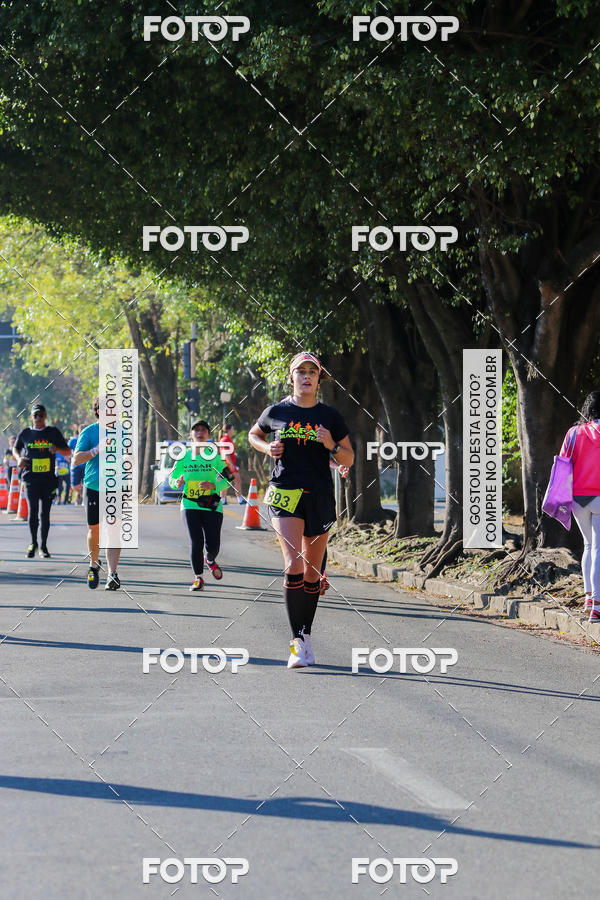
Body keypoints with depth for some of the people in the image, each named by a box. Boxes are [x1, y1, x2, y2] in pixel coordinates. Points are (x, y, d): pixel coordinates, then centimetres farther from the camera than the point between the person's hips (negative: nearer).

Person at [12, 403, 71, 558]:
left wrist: (57, 449, -11)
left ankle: (43, 546, 11)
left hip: (48, 479, 0)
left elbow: (68, 452, 11)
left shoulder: (53, 432, 8)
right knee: (33, 511, -7)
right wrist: (19, 458, 1)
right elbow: (15, 449, 24)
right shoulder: (25, 433, 8)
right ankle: (33, 543, 12)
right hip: (31, 478, 0)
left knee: (45, 514, 2)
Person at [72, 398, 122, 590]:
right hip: (94, 487, -1)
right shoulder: (88, 432, -1)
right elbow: (76, 459, -8)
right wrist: (97, 450, -20)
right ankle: (94, 565, 33)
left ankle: (112, 574, -15)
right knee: (94, 530, 8)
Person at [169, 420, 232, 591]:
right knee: (196, 543, -11)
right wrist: (177, 482, -11)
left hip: (212, 506, 0)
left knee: (213, 545, -3)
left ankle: (210, 560, 34)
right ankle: (198, 578, 5)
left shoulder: (214, 455, -1)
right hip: (190, 505, 0)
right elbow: (172, 477, 12)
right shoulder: (184, 456, 3)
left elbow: (226, 479, -1)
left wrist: (214, 485, -20)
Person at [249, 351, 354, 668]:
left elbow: (349, 460, 11)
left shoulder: (330, 416, 6)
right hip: (285, 495, -2)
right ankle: (298, 641, -19)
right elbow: (254, 433, 25)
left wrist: (332, 446, -10)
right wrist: (267, 448, 4)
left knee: (312, 572, 8)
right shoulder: (276, 412, 5)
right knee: (294, 564, -18)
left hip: (320, 497, 2)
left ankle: (306, 636, 23)